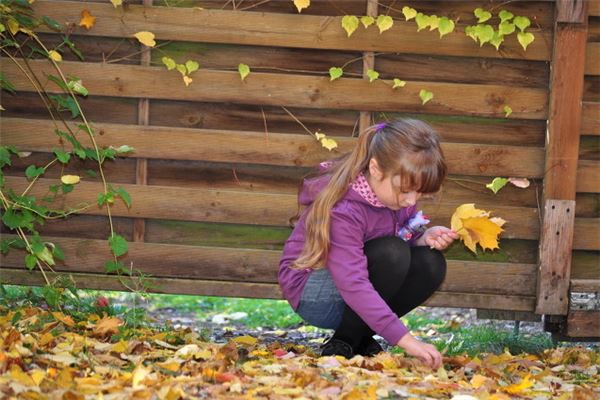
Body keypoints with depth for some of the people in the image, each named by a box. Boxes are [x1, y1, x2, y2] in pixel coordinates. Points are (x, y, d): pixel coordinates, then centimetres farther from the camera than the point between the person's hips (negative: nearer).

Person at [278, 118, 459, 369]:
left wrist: (425, 238, -18)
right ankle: (342, 345, -17)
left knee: (431, 265, -17)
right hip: (311, 294, -8)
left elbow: (406, 237, 8)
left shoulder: (399, 190, -8)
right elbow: (354, 287, -40)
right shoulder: (343, 210, -33)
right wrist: (405, 340, -45)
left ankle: (360, 339, -3)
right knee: (391, 253, -32)